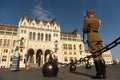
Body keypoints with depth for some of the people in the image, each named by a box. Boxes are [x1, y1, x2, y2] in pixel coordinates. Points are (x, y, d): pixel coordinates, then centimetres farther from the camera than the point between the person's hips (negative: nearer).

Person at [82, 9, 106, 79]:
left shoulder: (87, 20, 0)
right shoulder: (98, 20, 21)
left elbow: (84, 30, -2)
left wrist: (84, 31, 20)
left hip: (91, 37, -7)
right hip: (98, 37, 7)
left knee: (95, 55, -10)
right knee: (100, 55, 3)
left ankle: (99, 74, -11)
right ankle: (104, 73, 2)